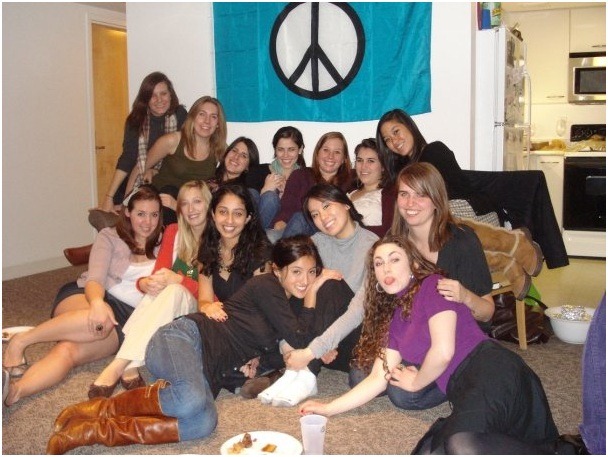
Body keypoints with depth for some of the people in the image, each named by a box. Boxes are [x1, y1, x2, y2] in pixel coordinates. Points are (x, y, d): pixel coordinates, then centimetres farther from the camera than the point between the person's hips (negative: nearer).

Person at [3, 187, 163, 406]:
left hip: (126, 318, 1)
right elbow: (94, 279, -7)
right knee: (100, 321, -40)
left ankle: (14, 391, -53)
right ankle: (20, 341, -33)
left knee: (68, 350, -32)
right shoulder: (109, 237, 8)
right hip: (84, 299, -1)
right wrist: (97, 302, -29)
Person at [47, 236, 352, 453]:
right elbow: (299, 339, -11)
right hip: (185, 337, -7)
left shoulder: (291, 301, 19)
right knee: (191, 401, -40)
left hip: (209, 372, 7)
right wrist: (313, 294, 0)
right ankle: (100, 408, -19)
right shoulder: (265, 285, -5)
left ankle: (95, 430, -17)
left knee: (204, 423, -26)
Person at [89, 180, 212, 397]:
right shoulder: (173, 232, 13)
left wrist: (178, 280, -23)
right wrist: (146, 283, -21)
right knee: (157, 289, -31)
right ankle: (130, 368, -44)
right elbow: (160, 272, 3)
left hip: (197, 308, -3)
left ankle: (118, 366, -43)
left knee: (174, 291, -35)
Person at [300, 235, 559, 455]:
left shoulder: (432, 285, 0)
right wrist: (328, 409, 19)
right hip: (463, 392, 8)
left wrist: (415, 383, 9)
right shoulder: (392, 319, 21)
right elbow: (378, 378, 20)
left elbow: (443, 351, -9)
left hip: (489, 371, -8)